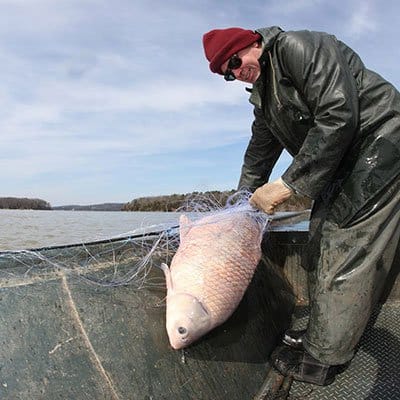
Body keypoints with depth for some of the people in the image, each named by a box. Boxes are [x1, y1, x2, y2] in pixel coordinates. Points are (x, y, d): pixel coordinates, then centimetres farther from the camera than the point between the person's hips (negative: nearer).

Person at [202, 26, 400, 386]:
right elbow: (259, 154, 22)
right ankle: (321, 335, 21)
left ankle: (323, 360, 0)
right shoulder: (264, 96, 14)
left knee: (346, 254, -11)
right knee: (321, 249, 8)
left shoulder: (298, 47, -15)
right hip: (342, 163, 10)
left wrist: (288, 185, -23)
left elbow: (338, 116, -25)